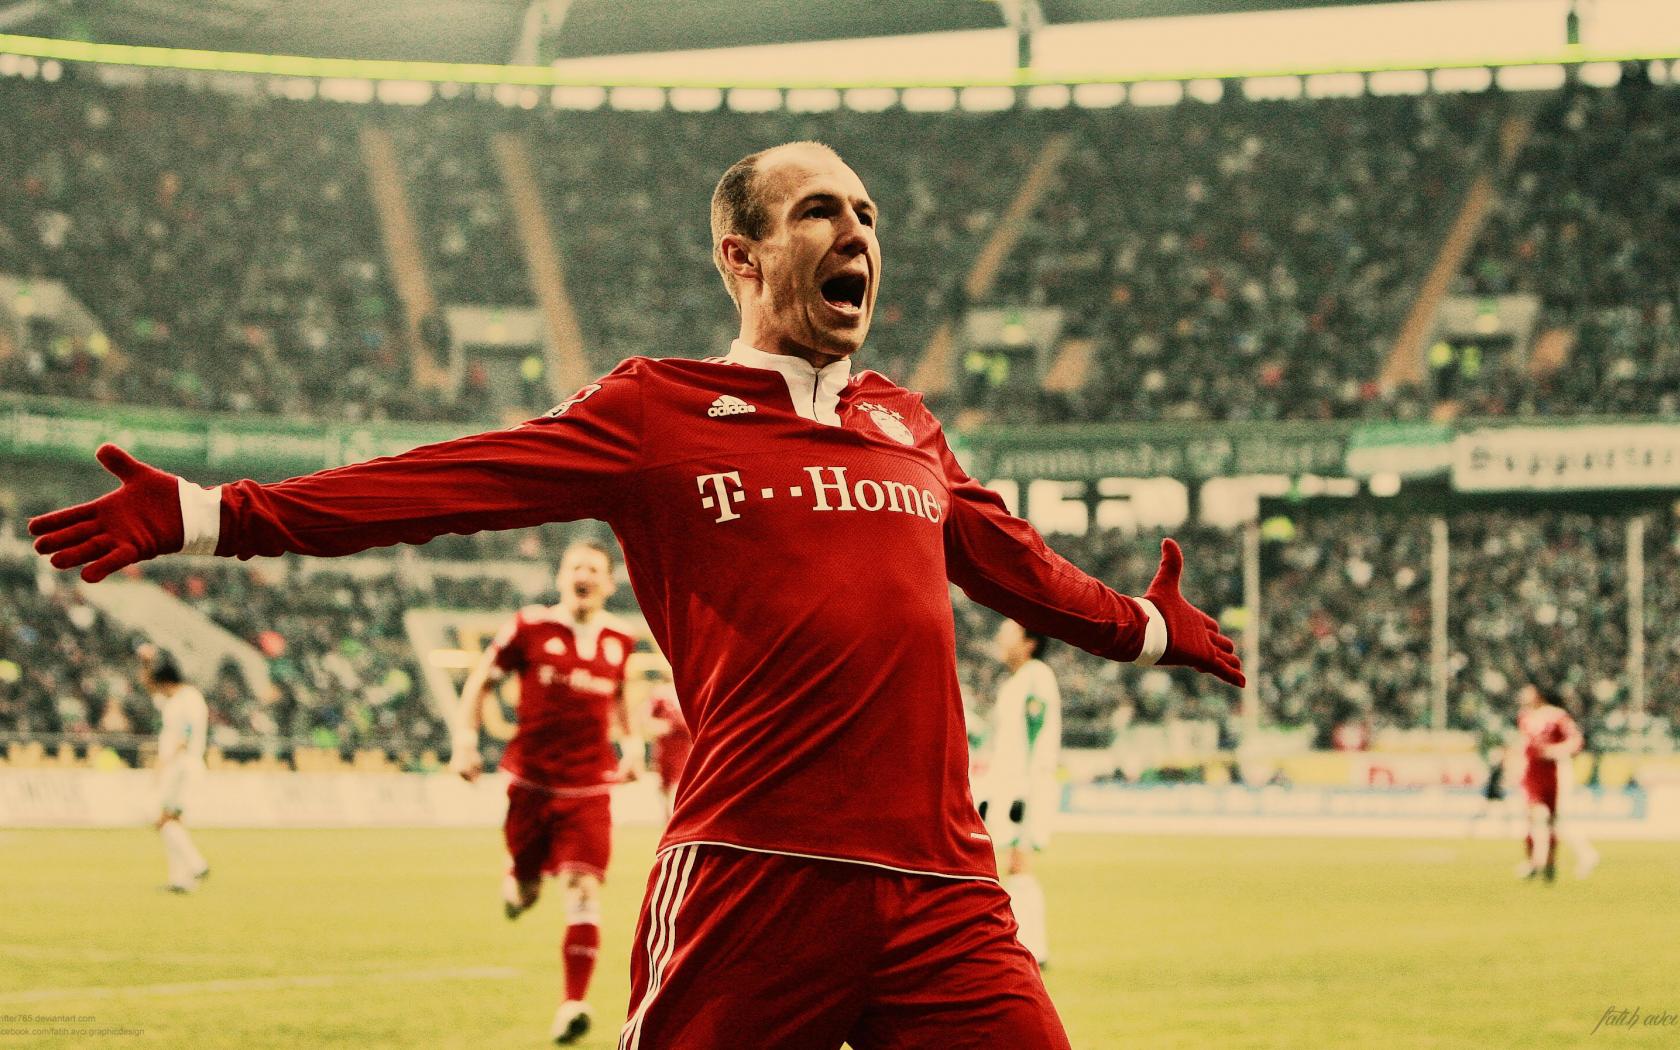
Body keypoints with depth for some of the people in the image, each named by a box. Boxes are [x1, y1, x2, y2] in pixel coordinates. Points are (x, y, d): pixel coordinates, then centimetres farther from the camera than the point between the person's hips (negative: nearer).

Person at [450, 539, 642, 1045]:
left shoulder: (619, 639, 5)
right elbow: (481, 680, 4)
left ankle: (573, 1005, -14)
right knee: (525, 890, 11)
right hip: (532, 783, -1)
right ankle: (516, 883, 51)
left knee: (584, 889, -13)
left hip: (589, 789, 1)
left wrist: (629, 741, 12)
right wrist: (465, 738, -7)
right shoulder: (530, 627, -4)